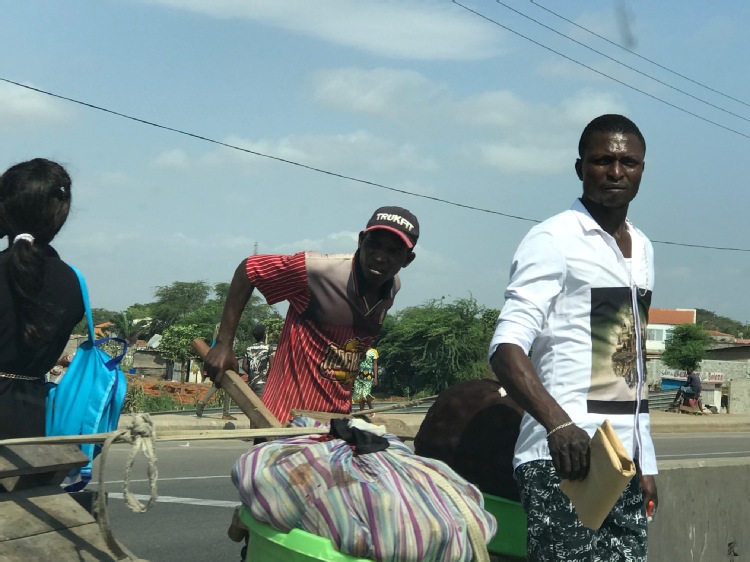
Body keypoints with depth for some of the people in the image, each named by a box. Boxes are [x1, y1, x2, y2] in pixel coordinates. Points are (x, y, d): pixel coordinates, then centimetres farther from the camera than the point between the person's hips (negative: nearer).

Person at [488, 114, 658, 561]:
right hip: (565, 458, -7)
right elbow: (507, 349, -16)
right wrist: (558, 423, -32)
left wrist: (645, 462, 19)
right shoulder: (554, 240, -7)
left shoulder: (643, 249, 16)